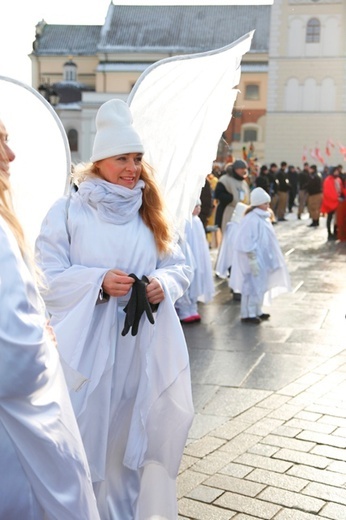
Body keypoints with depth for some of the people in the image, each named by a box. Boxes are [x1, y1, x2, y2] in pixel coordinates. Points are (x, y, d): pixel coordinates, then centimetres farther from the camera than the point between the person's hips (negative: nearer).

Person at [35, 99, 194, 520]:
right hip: (90, 346, -3)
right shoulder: (67, 211, -3)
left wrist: (163, 284, -12)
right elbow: (47, 278, -7)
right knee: (91, 437, 4)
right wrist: (99, 282, -22)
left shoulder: (149, 212, 10)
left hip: (145, 345, 4)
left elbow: (179, 266, 11)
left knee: (137, 436, 10)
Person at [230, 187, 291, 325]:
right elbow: (247, 242, -22)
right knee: (253, 285, -4)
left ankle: (257, 311, 25)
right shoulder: (251, 219, -19)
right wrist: (252, 260, -23)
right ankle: (247, 314, 5)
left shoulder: (263, 217, 10)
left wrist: (270, 258, 18)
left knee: (261, 285, 15)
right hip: (254, 259, -9)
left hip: (263, 258, 10)